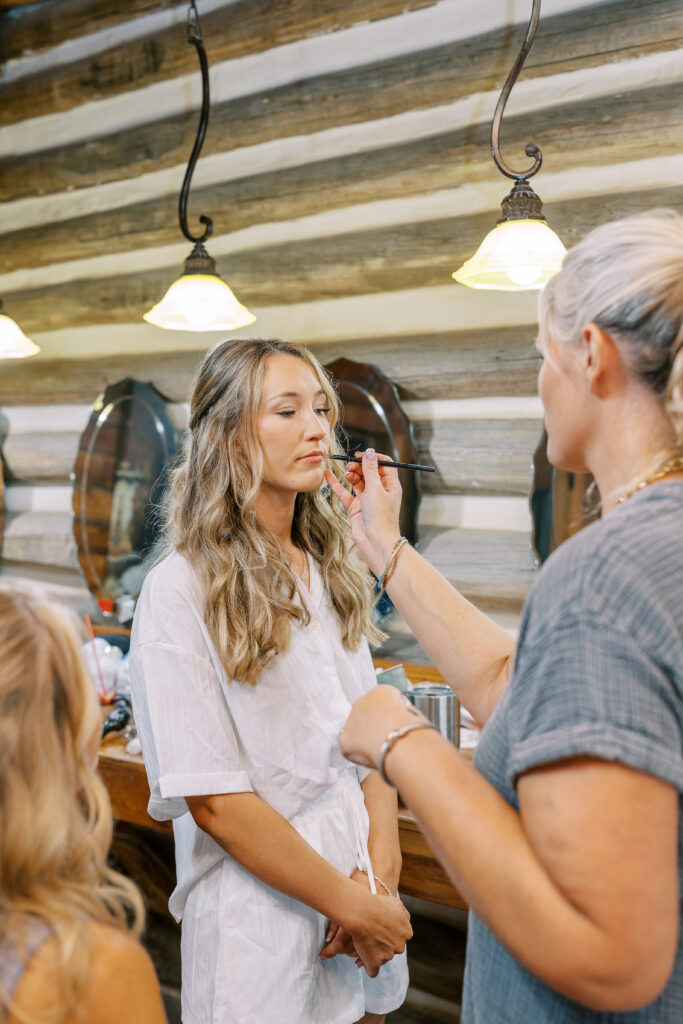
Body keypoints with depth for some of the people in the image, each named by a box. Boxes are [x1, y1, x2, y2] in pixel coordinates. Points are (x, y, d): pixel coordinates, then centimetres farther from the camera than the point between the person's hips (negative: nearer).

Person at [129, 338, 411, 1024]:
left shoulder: (332, 573, 5)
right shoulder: (181, 590, -16)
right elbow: (214, 800, -18)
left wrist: (380, 874, -9)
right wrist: (355, 908, -14)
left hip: (362, 891, 6)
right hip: (261, 916, -6)